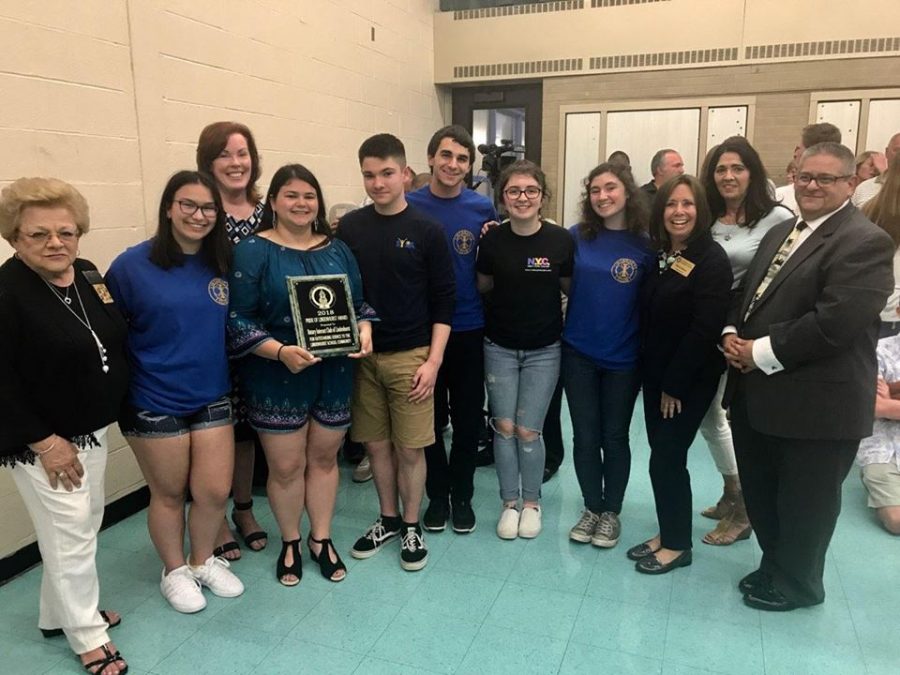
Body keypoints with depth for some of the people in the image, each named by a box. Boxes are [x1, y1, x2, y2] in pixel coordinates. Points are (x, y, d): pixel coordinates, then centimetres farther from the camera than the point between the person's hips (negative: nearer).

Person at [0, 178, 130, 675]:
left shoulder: (88, 275, 1)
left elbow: (116, 340, 13)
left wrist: (108, 414, 10)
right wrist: (43, 441, -19)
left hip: (92, 430, 8)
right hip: (42, 442, -8)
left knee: (84, 524, 19)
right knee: (70, 535, 3)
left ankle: (59, 613, 40)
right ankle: (87, 634, 24)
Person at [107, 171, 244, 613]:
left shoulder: (222, 263, 0)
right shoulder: (133, 264, -11)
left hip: (211, 396, 4)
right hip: (154, 402, -3)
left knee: (214, 491, 8)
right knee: (169, 493, 13)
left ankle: (204, 561, 36)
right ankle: (175, 571, 37)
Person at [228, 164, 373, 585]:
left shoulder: (336, 249, 8)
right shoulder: (253, 251, -6)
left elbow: (359, 302, 13)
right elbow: (239, 319, -11)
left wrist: (364, 331, -9)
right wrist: (280, 351, -24)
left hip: (334, 375, 4)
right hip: (278, 380, -3)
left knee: (324, 457, 14)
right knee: (286, 466, 7)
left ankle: (321, 539, 33)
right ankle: (290, 542, 30)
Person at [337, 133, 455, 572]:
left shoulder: (426, 231, -5)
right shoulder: (350, 227, 3)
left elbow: (444, 301, -4)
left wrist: (433, 360, -10)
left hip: (410, 356, -3)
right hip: (361, 355, 3)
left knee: (410, 448, 4)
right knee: (376, 443, 13)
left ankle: (412, 526, 25)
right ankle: (388, 519, 32)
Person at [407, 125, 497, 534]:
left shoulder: (483, 208, 0)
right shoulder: (408, 205, -3)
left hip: (470, 328, 1)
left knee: (468, 418, 11)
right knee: (429, 417, 11)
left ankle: (462, 495, 30)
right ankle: (437, 494, 30)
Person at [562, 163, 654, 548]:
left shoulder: (645, 246, -6)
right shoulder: (576, 237, -3)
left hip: (623, 358, -1)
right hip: (578, 353, 1)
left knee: (614, 437, 11)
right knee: (585, 436, 9)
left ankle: (611, 513, 29)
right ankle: (592, 508, 28)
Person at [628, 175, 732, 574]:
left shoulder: (712, 260, -13)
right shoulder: (659, 256, 9)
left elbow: (704, 328, -18)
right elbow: (648, 318, 9)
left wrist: (675, 384, -17)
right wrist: (655, 377, 4)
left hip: (690, 380, -6)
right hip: (655, 375, 6)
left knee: (666, 459, -1)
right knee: (664, 455, 12)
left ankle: (678, 545, 16)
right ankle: (666, 533, 27)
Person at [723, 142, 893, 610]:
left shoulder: (865, 242, -15)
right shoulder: (780, 233, 14)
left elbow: (835, 321, -25)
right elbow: (746, 293, 16)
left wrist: (762, 353, -19)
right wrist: (732, 335, -4)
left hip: (816, 404, -8)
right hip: (758, 395, 8)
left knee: (803, 502, 11)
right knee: (761, 493, 21)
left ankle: (796, 584, 33)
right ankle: (774, 566, 43)